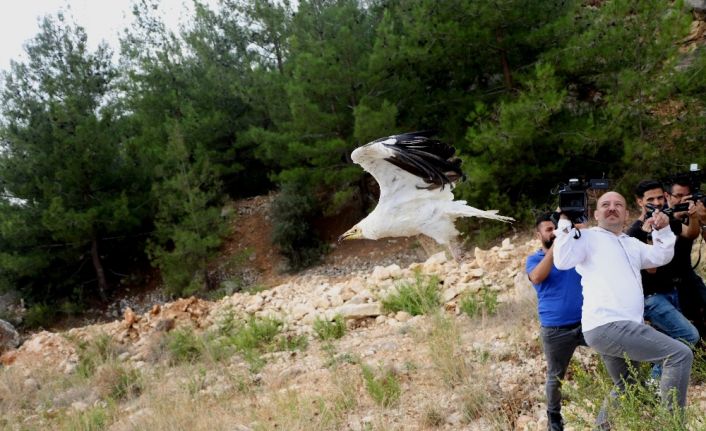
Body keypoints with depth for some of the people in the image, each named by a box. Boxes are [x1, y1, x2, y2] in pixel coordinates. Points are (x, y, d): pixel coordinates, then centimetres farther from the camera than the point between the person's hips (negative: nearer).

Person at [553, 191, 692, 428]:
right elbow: (563, 260, -12)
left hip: (623, 327, 10)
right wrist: (565, 221, -12)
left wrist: (662, 230, 5)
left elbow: (661, 257, 20)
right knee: (680, 354, -15)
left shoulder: (631, 243, 28)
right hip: (606, 325, -10)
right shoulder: (588, 237, 3)